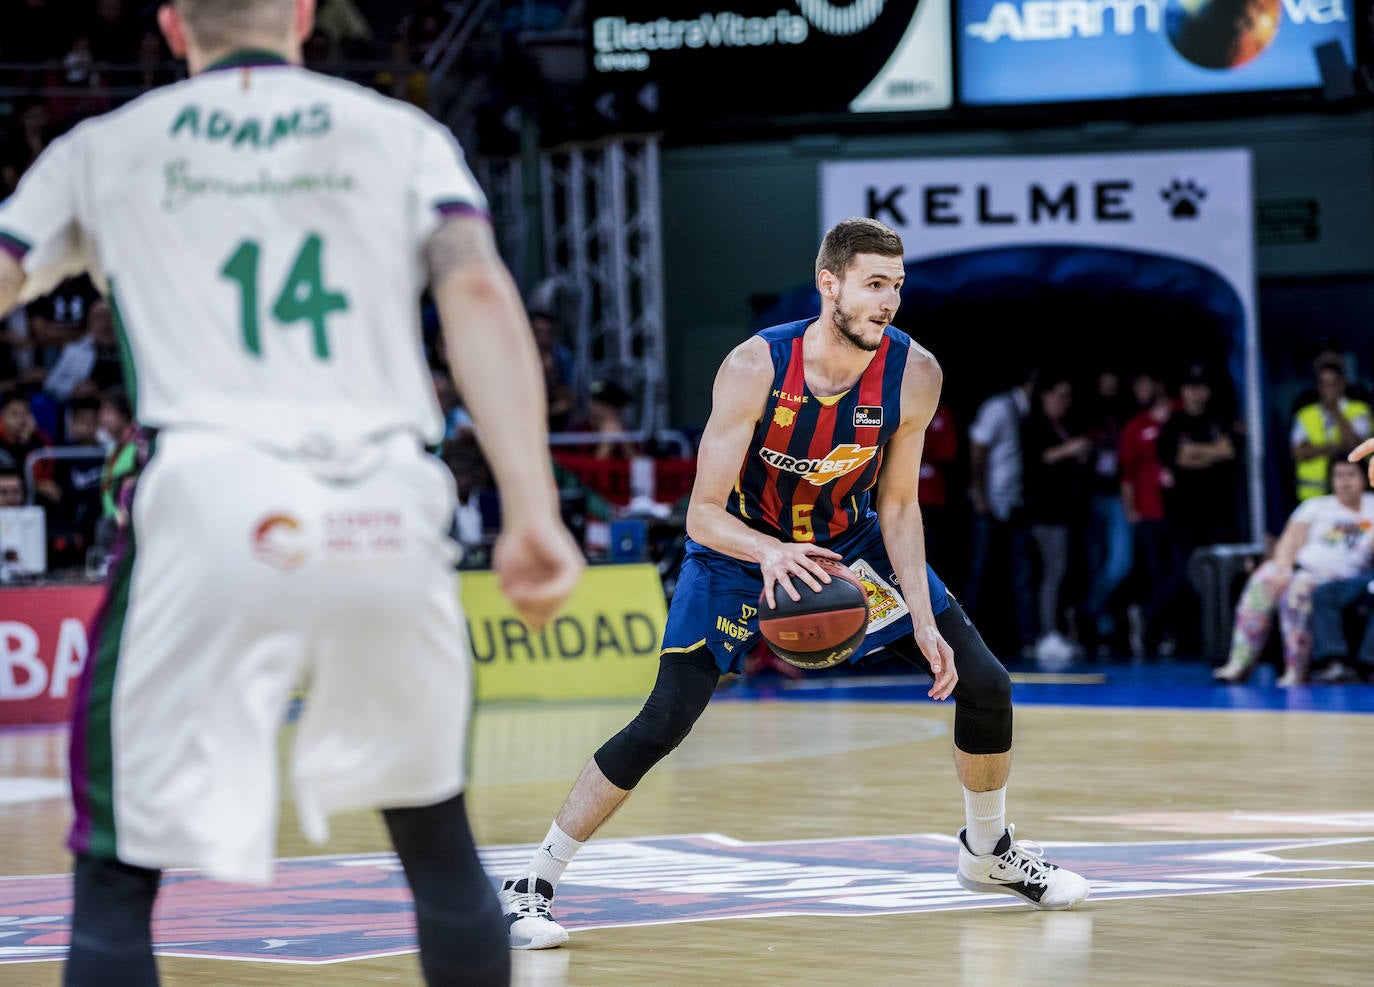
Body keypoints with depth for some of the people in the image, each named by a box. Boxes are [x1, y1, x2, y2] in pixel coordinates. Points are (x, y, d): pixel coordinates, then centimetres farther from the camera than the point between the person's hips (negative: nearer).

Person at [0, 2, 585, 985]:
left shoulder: (103, 148, 20)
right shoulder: (401, 132, 19)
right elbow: (479, 292, 3)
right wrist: (534, 512, -4)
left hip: (209, 501, -2)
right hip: (389, 515, 2)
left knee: (117, 875, 5)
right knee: (436, 831, 23)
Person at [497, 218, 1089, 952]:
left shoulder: (914, 375, -21)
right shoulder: (756, 368, -32)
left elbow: (897, 505, -8)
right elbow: (703, 514, -29)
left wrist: (923, 618, -16)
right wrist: (770, 553, -48)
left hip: (848, 540, 4)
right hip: (740, 548, -4)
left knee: (983, 683, 0)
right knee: (663, 722, -19)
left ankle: (988, 852, 26)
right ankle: (530, 886, -8)